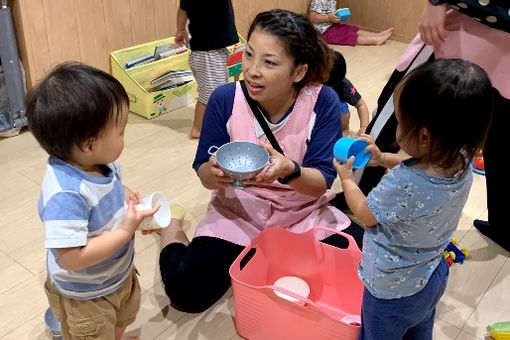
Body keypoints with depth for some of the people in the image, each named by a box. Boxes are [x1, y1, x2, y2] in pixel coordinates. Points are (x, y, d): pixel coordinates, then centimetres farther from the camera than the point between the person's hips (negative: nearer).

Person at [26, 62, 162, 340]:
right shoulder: (65, 194, -40)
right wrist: (126, 231, -34)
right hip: (84, 296, -7)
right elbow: (72, 258, -39)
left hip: (119, 275, 8)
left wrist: (129, 198, -11)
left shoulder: (100, 162, -15)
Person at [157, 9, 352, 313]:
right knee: (185, 292, -12)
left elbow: (322, 181, -19)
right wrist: (215, 173, -34)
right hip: (238, 214, 0)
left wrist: (289, 171, -41)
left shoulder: (323, 102, -18)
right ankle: (170, 225, 22)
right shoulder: (225, 98, -16)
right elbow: (204, 173, -9)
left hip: (304, 216, 1)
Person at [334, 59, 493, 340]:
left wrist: (346, 178, -3)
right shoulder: (460, 160, -20)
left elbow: (365, 215, -18)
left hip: (393, 291, -6)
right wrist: (383, 158, -2)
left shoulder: (402, 184, -41)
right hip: (432, 277, 6)